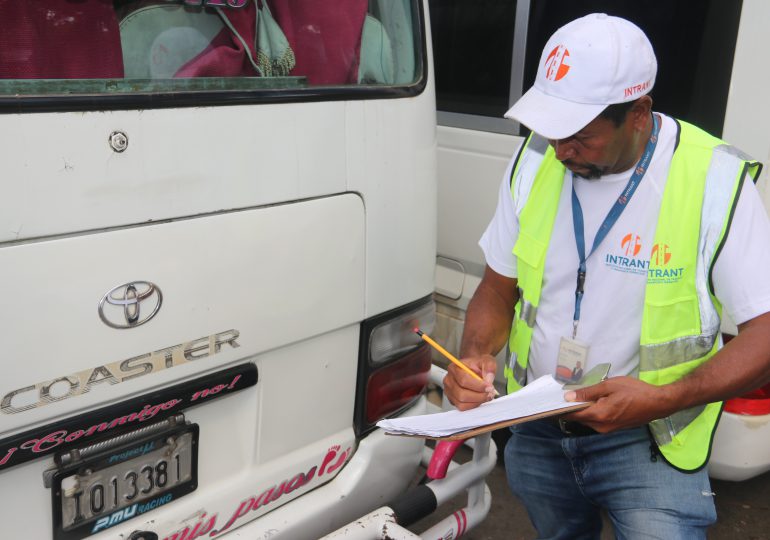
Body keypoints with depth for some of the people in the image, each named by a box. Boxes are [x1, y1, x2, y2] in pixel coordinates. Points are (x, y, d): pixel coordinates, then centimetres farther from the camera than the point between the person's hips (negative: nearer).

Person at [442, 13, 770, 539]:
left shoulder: (715, 180, -18)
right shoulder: (534, 162, -5)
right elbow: (499, 288, 4)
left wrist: (664, 399, -27)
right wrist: (475, 355, -14)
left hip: (646, 440, -4)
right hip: (535, 431, 4)